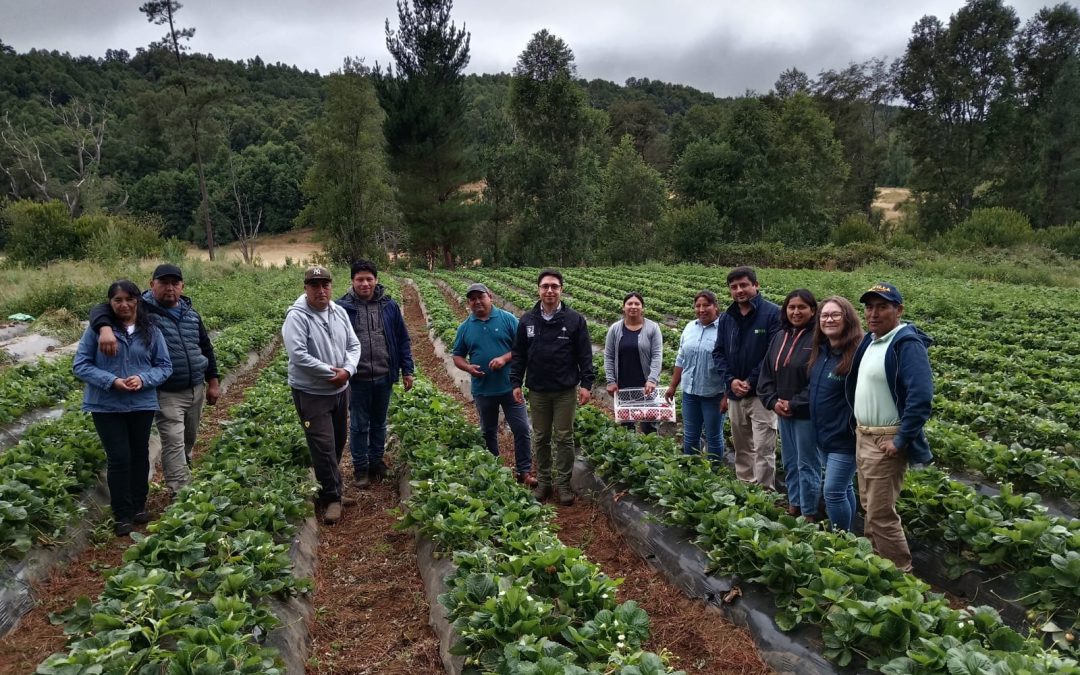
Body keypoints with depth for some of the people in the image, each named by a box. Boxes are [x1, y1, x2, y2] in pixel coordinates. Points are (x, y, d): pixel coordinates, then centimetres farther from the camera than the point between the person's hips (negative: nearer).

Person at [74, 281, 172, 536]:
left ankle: (139, 507, 31)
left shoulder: (151, 331, 0)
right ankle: (122, 515, 11)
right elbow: (80, 364, -5)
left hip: (142, 404, 3)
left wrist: (143, 379, -16)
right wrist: (111, 381, -19)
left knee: (140, 455, 14)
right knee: (119, 458, -1)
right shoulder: (97, 329, -6)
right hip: (106, 406, -2)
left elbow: (165, 366, 4)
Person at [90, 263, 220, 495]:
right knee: (174, 443, -8)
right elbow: (102, 310, -17)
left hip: (196, 389, 6)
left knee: (189, 439, 19)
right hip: (166, 394, -6)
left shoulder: (191, 314, 10)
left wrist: (213, 381, 14)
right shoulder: (143, 309, -7)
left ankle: (183, 471, 43)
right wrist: (106, 328, -40)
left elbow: (206, 348, 17)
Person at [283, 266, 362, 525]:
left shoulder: (339, 312, 4)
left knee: (338, 443, 16)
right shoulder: (297, 316, -16)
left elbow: (354, 345, 5)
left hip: (340, 390, 7)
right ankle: (332, 498, 6)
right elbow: (298, 355, -25)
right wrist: (331, 372, -20)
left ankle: (330, 491, 33)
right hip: (311, 393, -7)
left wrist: (347, 370, -14)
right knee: (323, 446, -6)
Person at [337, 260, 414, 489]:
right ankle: (360, 468, 23)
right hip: (357, 379, -2)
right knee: (359, 425, 9)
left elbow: (403, 339, 7)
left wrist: (407, 370, 5)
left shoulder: (389, 306, 1)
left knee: (379, 423, 16)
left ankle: (376, 463, 31)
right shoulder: (343, 307, -6)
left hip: (384, 377, 2)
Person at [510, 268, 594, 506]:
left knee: (564, 439, 5)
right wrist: (516, 383, 1)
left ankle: (563, 484, 16)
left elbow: (585, 355, -3)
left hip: (566, 391, -2)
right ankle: (543, 481, 24)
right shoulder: (527, 320, 3)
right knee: (541, 439, 11)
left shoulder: (575, 320, -4)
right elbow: (518, 354, 7)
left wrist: (586, 383, -9)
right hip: (537, 391, 2)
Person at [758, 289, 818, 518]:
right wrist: (773, 401, -4)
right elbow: (766, 374, 10)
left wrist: (794, 404, -16)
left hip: (806, 413, -7)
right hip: (782, 412, 7)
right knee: (789, 462, 17)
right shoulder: (779, 337, 8)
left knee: (807, 464, 3)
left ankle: (809, 514, 14)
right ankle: (793, 505, 32)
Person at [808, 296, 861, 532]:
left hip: (845, 439, -8)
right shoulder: (819, 352, 6)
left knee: (833, 492, -4)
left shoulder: (857, 355, -19)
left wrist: (857, 433, -18)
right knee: (843, 489, 19)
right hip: (822, 436, 8)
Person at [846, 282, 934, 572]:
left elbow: (921, 397, -25)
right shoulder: (869, 341, 10)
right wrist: (860, 431, 15)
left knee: (881, 513, -3)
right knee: (869, 505, 19)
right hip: (863, 436, 9)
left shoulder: (907, 344, -18)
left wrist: (901, 441, -23)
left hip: (886, 442, -9)